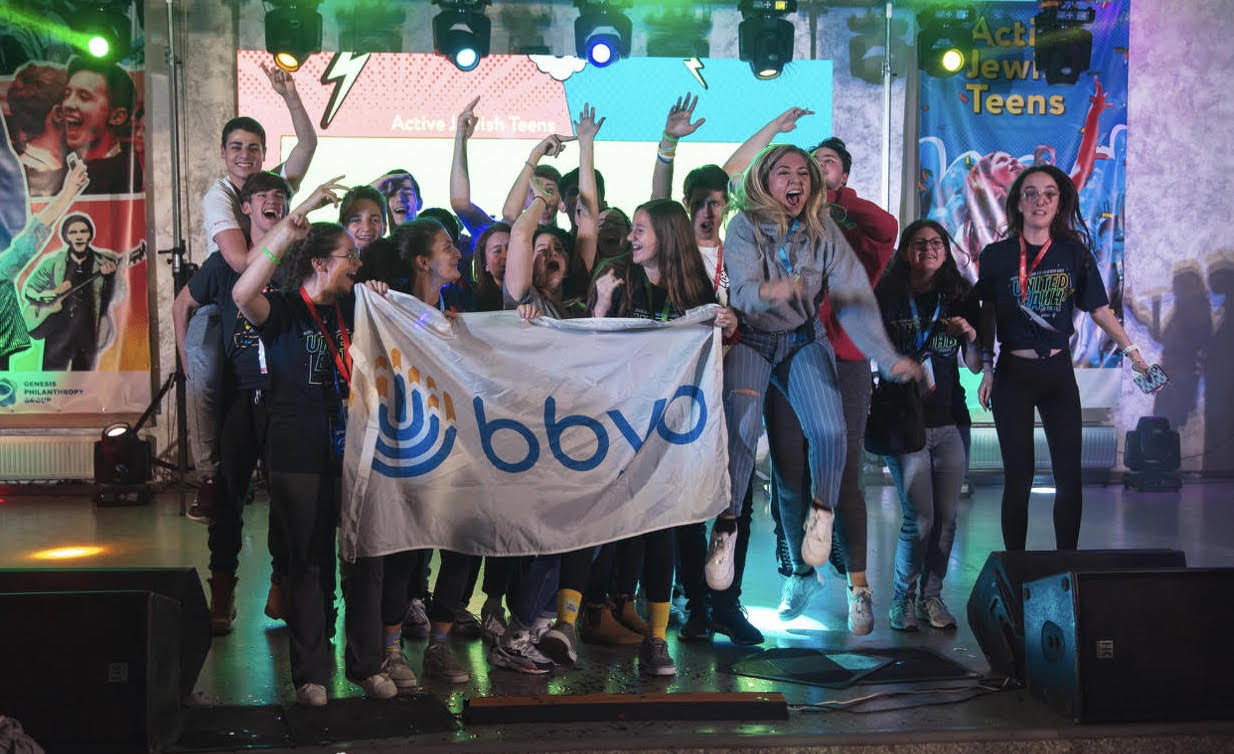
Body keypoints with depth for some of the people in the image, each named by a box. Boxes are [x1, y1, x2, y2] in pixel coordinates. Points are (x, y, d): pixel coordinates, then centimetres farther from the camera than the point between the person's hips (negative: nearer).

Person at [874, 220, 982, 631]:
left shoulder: (958, 300, 10)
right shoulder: (887, 299, 0)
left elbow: (975, 367, 12)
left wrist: (970, 337, -7)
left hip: (949, 423, 4)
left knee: (946, 518, 4)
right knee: (920, 519, -7)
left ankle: (931, 596, 20)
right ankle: (903, 598, 12)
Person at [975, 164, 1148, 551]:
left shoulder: (1074, 253, 2)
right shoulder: (996, 255, -1)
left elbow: (1099, 309, 8)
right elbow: (987, 314, 6)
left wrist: (1133, 352, 4)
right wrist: (986, 368, 4)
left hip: (1058, 372, 2)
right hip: (1012, 374, -1)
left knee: (1069, 475, 1)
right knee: (1019, 476, 2)